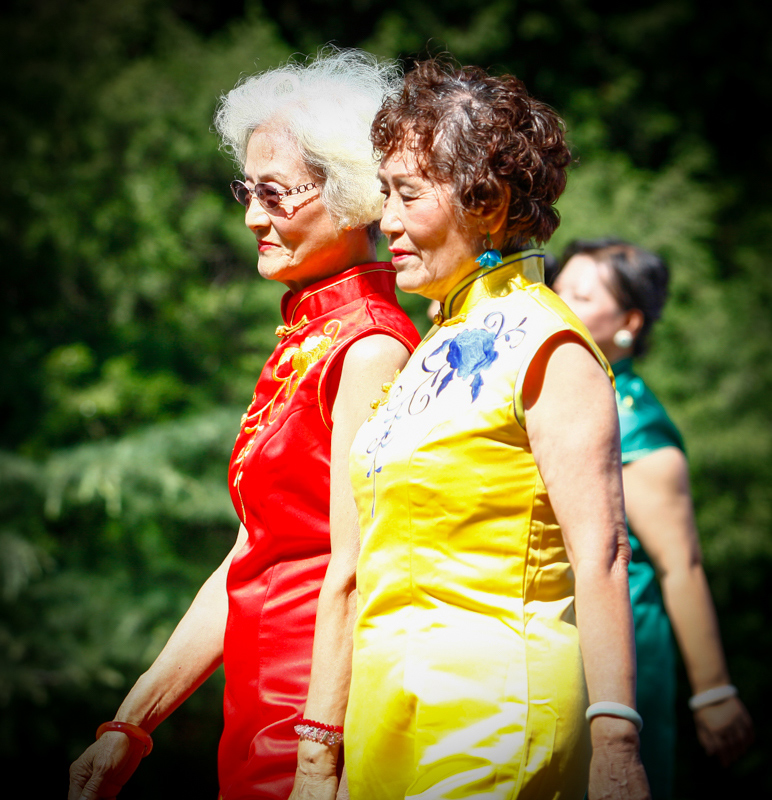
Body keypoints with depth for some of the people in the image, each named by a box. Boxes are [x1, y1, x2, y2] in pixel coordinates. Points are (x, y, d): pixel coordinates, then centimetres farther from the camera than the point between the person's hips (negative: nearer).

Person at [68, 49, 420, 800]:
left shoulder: (368, 346, -12)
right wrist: (129, 727, 14)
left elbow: (352, 572, -17)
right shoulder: (300, 342, 14)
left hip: (327, 715, -8)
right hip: (259, 713, 8)